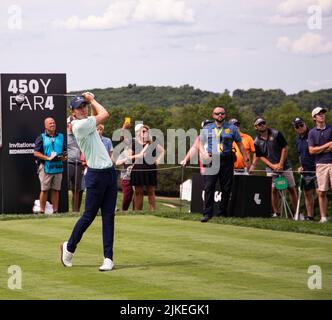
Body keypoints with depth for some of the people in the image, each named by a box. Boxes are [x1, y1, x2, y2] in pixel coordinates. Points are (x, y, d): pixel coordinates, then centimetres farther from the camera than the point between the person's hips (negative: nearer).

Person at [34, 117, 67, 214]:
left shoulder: (61, 137, 16)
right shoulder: (41, 138, 3)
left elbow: (65, 151, 19)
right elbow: (36, 153, -4)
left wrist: (64, 157, -4)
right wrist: (48, 158, -15)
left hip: (58, 167, 4)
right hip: (45, 167, -4)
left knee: (56, 190, 6)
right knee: (44, 190, -3)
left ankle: (55, 211, 9)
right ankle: (42, 211, 0)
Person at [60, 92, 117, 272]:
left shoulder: (87, 122, 13)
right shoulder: (79, 125, -14)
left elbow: (97, 116, 36)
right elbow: (104, 115, -9)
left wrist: (90, 101, 20)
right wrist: (92, 99, 4)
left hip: (109, 172, 8)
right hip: (96, 175, -8)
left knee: (109, 217, 3)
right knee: (89, 215, 0)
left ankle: (108, 257, 2)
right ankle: (69, 247, 21)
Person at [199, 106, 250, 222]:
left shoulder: (232, 128, 10)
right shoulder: (207, 129, 13)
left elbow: (240, 144, 12)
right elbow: (201, 143, 16)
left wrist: (246, 159, 8)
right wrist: (204, 154, -4)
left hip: (226, 161, 0)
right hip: (211, 160, 0)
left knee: (226, 188, 3)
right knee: (208, 187, -10)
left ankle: (223, 212, 14)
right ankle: (207, 213, -11)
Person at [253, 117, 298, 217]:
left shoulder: (276, 134, -4)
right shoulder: (257, 142, 1)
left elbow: (285, 148, -3)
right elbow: (261, 156, 5)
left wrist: (280, 164, -9)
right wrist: (272, 165, -9)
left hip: (284, 166, -1)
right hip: (270, 168, 1)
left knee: (291, 189, -1)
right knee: (273, 189, -9)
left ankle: (296, 212, 4)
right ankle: (276, 212, 0)